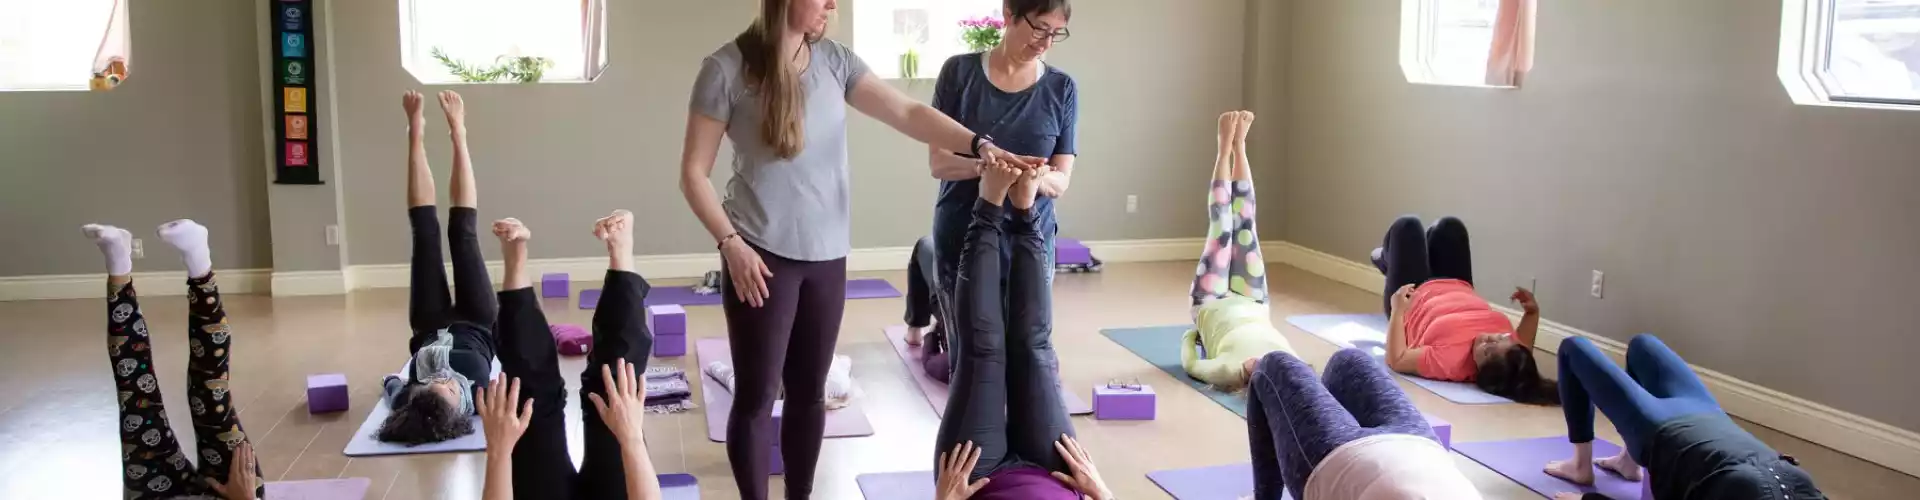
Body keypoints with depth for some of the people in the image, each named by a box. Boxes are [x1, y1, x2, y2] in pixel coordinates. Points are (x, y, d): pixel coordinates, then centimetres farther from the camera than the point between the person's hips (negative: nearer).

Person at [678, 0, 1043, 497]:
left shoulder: (835, 60, 3)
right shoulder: (727, 68, -8)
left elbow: (907, 113, -5)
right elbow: (694, 172, -5)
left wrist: (979, 144, -18)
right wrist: (731, 242, -14)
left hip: (827, 254, 4)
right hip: (761, 255, -4)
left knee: (810, 390, 13)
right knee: (757, 393, 2)